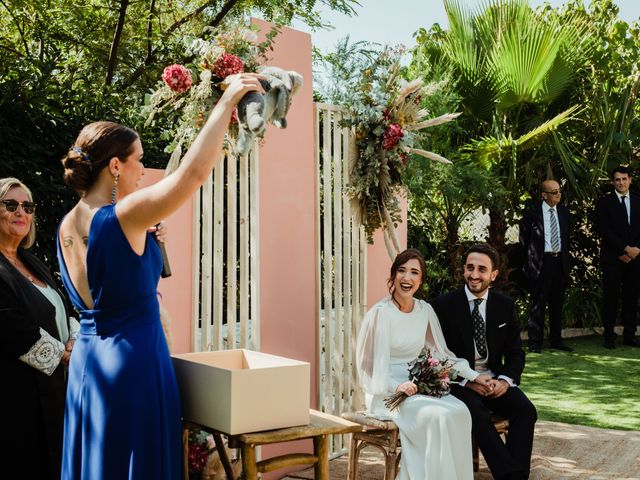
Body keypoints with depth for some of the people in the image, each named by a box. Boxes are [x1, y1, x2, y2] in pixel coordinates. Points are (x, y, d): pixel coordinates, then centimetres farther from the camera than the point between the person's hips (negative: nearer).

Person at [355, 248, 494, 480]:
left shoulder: (425, 310, 6)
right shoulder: (381, 313, -13)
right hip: (387, 393, -5)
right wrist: (397, 386, -28)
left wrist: (474, 376, 4)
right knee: (440, 416, -29)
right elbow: (373, 366, -12)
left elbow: (441, 352, 13)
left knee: (459, 411, -23)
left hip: (418, 386, 6)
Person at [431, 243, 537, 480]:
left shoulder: (505, 305, 7)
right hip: (458, 381, -3)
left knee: (526, 411, -23)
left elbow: (515, 352, 9)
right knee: (477, 414, -33)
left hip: (495, 379, 4)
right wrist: (468, 381, -17)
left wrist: (505, 380, -11)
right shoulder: (444, 305, -4)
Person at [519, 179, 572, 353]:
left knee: (557, 304, 12)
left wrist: (565, 258, 12)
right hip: (540, 262, -5)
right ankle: (535, 342, 7)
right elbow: (524, 239, -1)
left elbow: (566, 237, 18)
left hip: (559, 261, 5)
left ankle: (556, 340, 23)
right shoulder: (532, 212, -6)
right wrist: (530, 259, 0)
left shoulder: (564, 211, 10)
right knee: (537, 305, 0)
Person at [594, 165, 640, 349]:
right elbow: (604, 231, -7)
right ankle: (609, 336, 3)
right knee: (611, 298, -2)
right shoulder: (604, 202, 2)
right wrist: (625, 249, -12)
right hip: (612, 258, -3)